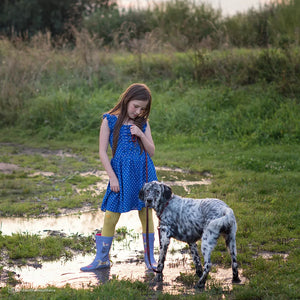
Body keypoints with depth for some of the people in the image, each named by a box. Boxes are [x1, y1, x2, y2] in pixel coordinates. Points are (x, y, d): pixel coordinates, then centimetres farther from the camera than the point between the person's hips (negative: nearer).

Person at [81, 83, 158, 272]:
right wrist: (112, 177, -9)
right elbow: (102, 152, -3)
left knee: (147, 214, 5)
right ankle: (102, 258, 13)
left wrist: (141, 135, -9)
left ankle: (150, 257, 16)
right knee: (111, 216, 0)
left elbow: (151, 152, 7)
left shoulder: (142, 123, 7)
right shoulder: (110, 121, -2)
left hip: (144, 173, 2)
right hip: (120, 173, -2)